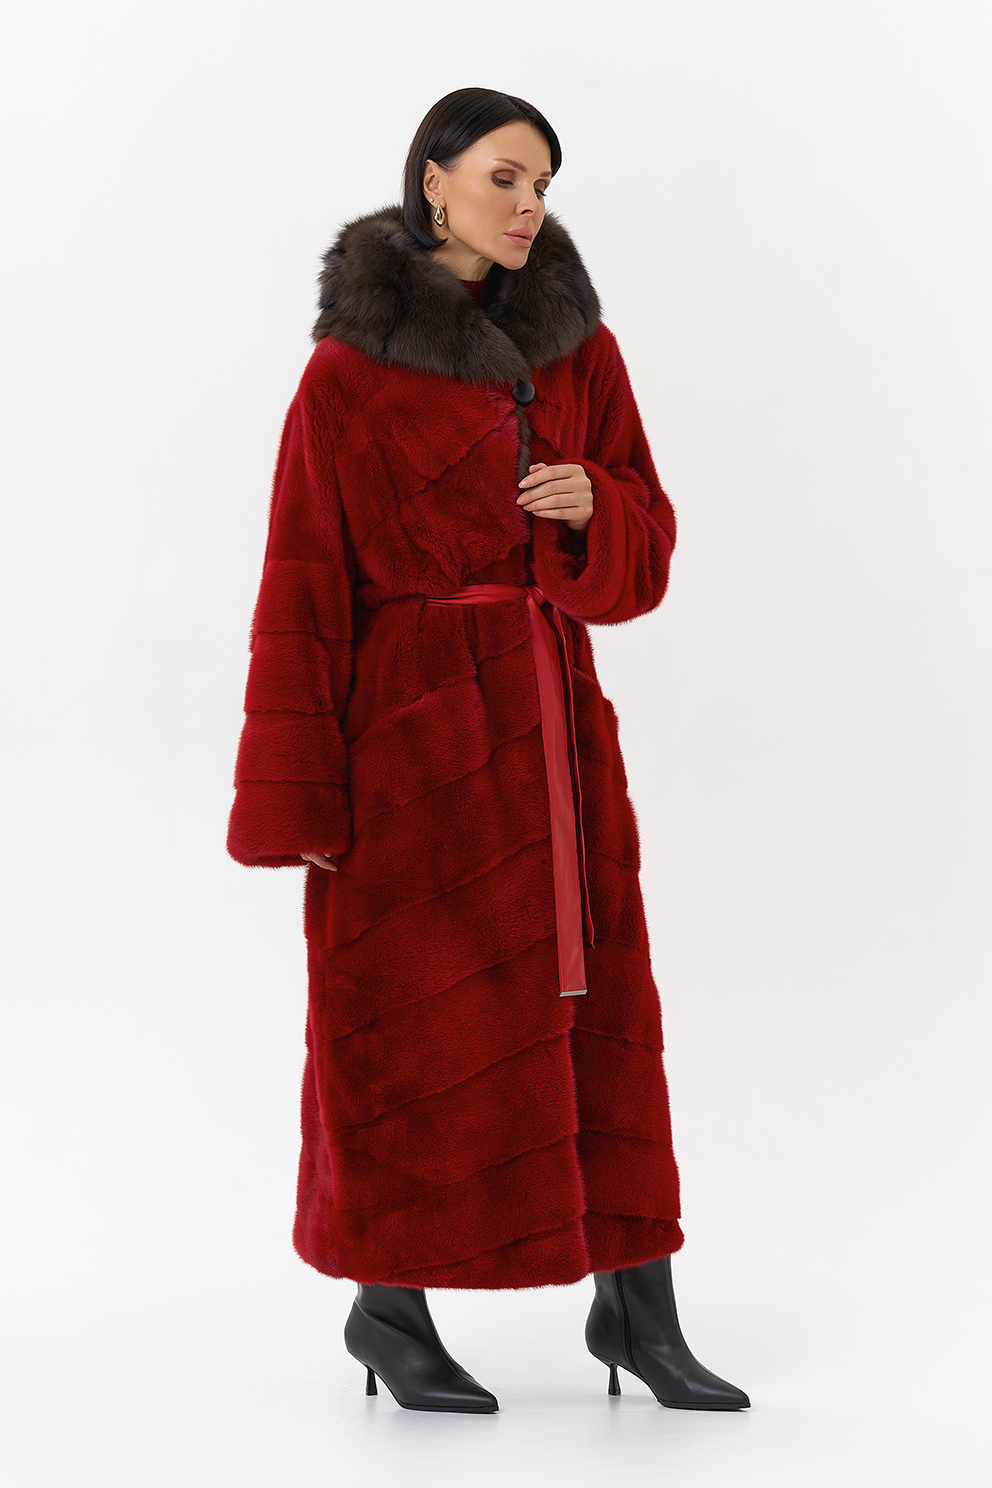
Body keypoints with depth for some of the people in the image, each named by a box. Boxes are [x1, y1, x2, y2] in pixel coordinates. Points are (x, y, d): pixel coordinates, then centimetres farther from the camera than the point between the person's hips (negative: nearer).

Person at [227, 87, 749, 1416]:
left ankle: (635, 1307, 17)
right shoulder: (349, 369, -5)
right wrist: (298, 796, -9)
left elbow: (646, 547, 10)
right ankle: (387, 1307, 18)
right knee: (410, 1019, 2)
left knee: (597, 1007, 6)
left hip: (548, 713, 5)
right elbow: (303, 584, -6)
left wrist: (589, 507, -14)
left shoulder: (580, 349, 8)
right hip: (410, 720, -4)